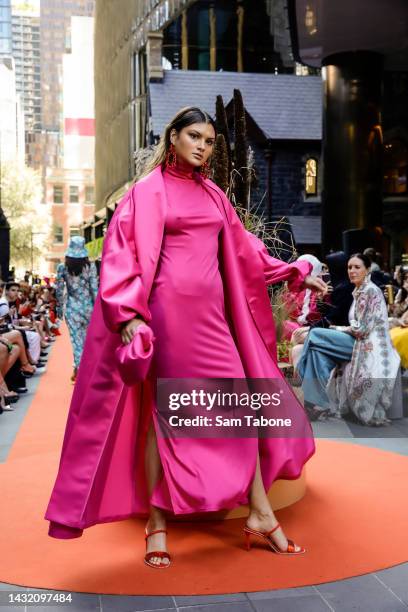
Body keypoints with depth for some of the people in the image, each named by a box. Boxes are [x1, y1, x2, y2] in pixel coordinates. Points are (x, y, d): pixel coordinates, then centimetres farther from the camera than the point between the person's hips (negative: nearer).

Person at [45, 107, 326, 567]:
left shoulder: (213, 194, 17)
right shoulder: (149, 190, 0)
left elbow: (243, 248, 25)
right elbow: (123, 252, -8)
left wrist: (296, 273, 26)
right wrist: (129, 313, -20)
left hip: (211, 312, 6)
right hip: (168, 310, -6)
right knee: (160, 412, 0)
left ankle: (260, 514, 12)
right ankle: (157, 521, 12)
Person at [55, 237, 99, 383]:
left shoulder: (62, 268, -5)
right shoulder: (90, 266, -7)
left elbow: (59, 290, -1)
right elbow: (94, 289, -6)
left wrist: (59, 308, 11)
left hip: (72, 308, -1)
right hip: (88, 306, 1)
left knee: (76, 339, 4)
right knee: (86, 338, 17)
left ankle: (79, 369, 0)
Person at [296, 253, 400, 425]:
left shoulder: (371, 291, -12)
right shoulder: (359, 292, 16)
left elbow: (362, 329, -17)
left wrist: (338, 329, -3)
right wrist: (338, 330, 1)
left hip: (368, 346, -9)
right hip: (359, 343, 9)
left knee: (315, 336, -15)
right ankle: (321, 403, 2)